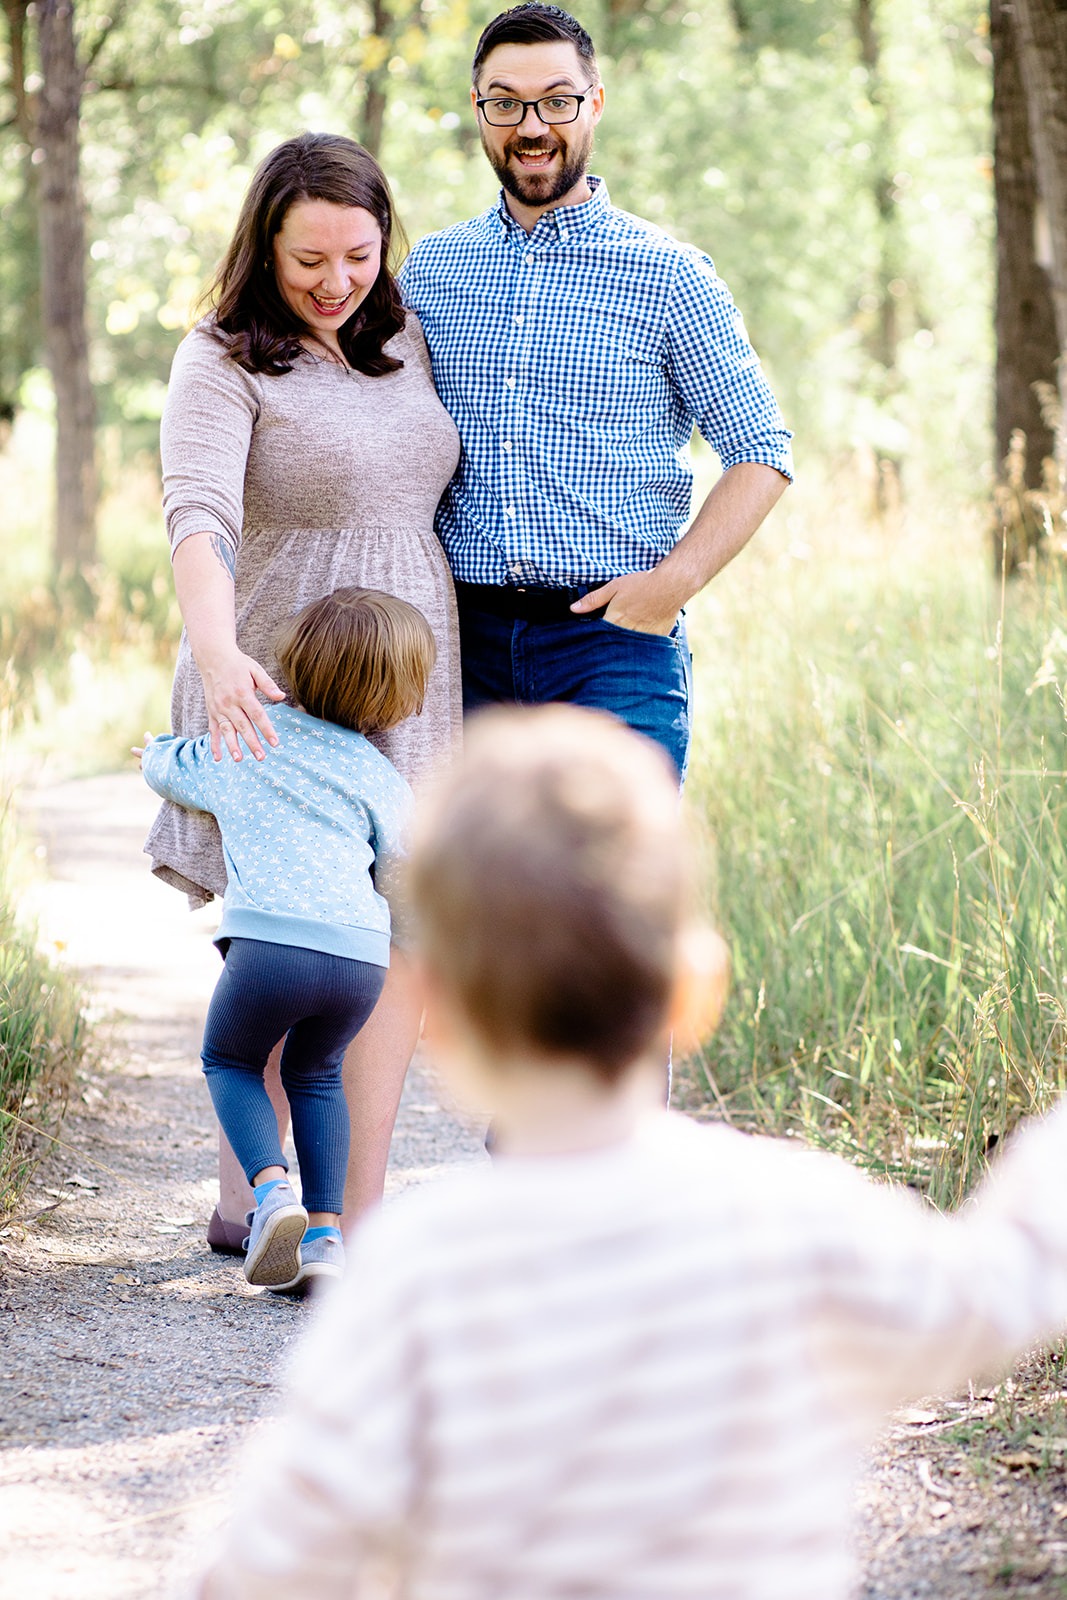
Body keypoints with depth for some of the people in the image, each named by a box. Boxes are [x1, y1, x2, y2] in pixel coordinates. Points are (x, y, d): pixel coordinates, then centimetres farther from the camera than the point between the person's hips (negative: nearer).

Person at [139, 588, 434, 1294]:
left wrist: (158, 752, 59)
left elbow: (160, 765, 36)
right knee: (314, 1073, 28)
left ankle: (272, 1189, 0)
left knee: (230, 1059, 25)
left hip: (271, 939, -1)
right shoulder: (382, 778, 17)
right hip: (362, 954, 1)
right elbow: (400, 878, 24)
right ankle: (325, 1230, 15)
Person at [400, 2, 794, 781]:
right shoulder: (430, 269, 11)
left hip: (615, 636, -3)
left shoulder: (667, 275, 0)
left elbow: (762, 454, 0)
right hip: (468, 635, 3)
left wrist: (675, 580, -12)